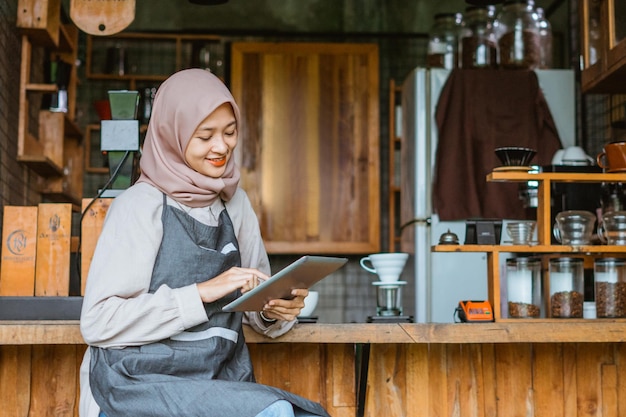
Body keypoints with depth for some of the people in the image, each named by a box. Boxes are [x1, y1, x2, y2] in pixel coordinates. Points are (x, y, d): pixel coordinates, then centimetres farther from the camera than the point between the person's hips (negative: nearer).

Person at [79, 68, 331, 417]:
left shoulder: (235, 203, 11)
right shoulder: (140, 206, -6)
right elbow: (98, 322, -13)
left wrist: (276, 311, -8)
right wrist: (203, 291, -18)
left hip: (222, 384, 5)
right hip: (141, 385, -5)